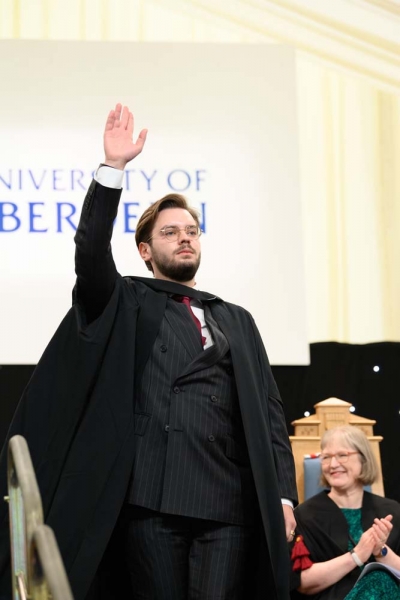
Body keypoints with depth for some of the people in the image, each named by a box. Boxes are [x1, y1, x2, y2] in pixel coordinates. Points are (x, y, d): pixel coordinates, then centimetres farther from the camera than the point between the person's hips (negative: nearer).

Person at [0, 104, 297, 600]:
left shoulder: (236, 321, 21)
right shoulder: (128, 305, 13)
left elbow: (267, 409, 15)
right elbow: (91, 254, -7)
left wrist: (283, 493, 4)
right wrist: (114, 166, -15)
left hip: (230, 501, 2)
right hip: (152, 499, -2)